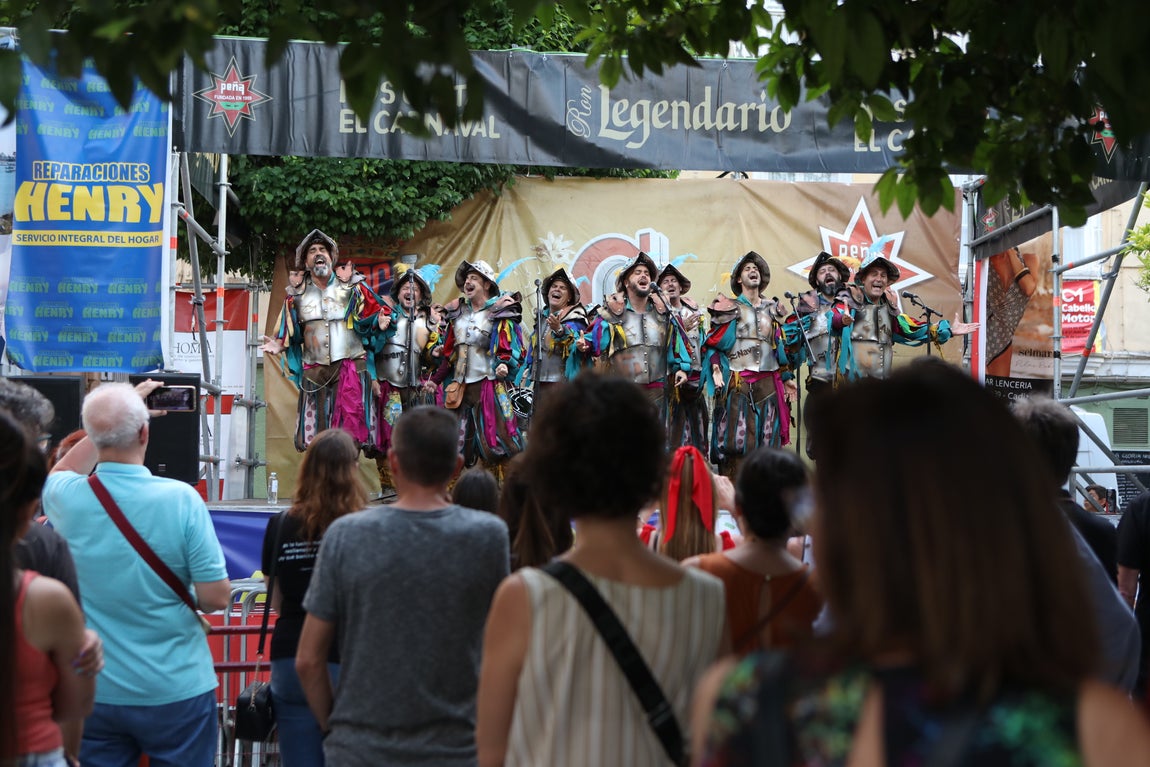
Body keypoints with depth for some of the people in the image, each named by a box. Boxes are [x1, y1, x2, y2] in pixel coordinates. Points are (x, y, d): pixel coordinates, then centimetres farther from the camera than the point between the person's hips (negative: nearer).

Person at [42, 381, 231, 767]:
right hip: (175, 692, -2)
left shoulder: (66, 498, -8)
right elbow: (216, 597, -14)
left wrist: (111, 418, 19)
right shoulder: (181, 499, -16)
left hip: (92, 692, 3)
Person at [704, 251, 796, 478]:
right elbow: (713, 342, -3)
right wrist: (716, 369, -17)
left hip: (767, 383, 5)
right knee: (735, 441, -9)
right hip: (737, 383, -4)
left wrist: (786, 377, 17)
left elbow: (779, 345, 21)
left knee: (766, 441, 4)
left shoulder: (771, 309, 18)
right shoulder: (730, 308, 4)